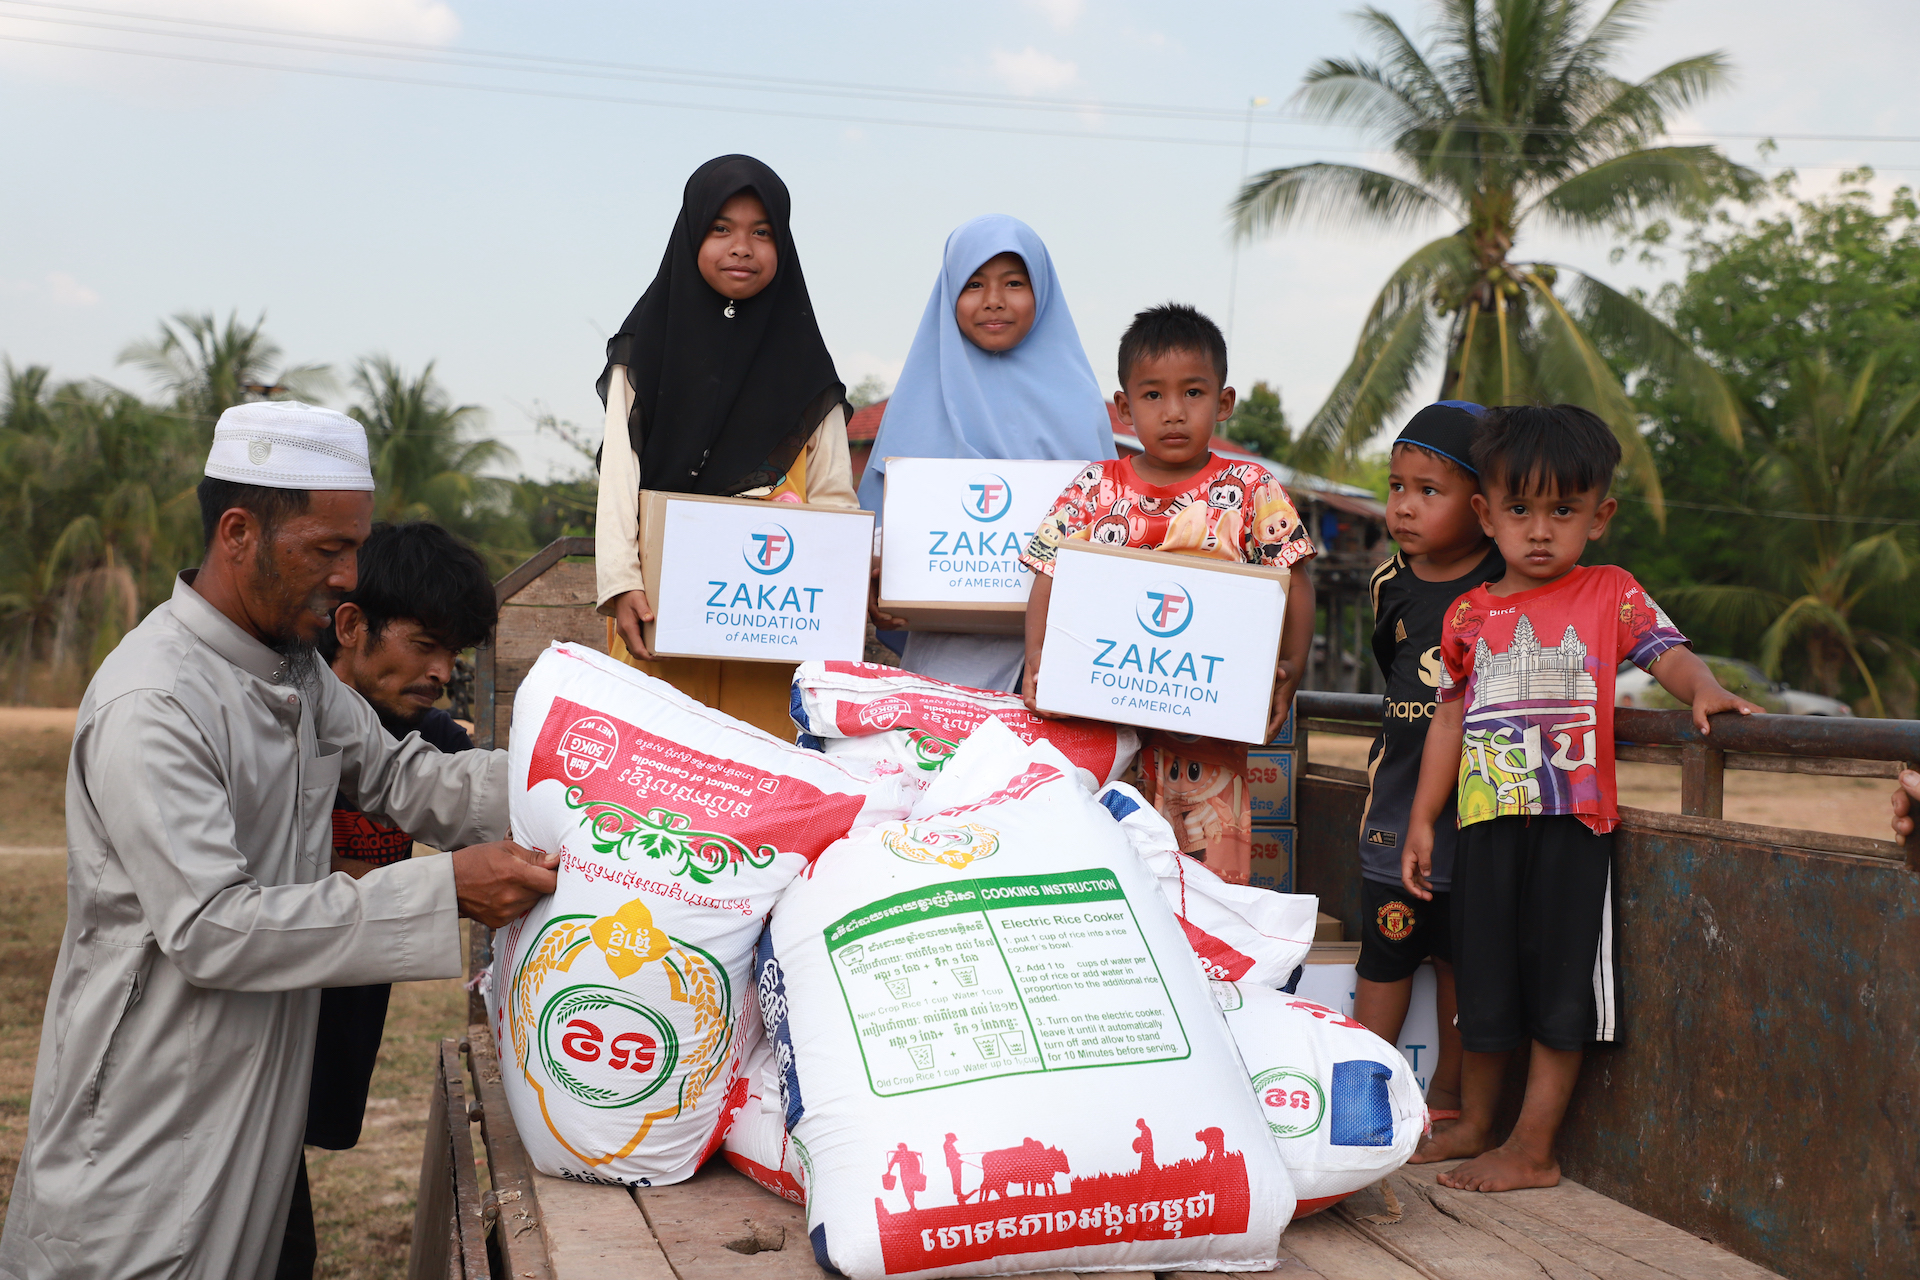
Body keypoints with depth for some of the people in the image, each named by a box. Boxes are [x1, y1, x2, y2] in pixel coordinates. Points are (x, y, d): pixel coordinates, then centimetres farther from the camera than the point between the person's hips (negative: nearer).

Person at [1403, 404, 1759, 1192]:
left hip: (1573, 822, -3)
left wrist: (1703, 690, -28)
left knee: (1560, 988, 1)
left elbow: (1668, 653, -4)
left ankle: (1533, 1148, 11)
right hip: (1487, 822, 3)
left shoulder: (1611, 595, 3)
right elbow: (1450, 718, 13)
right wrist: (1421, 821, 12)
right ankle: (1474, 1123, 31)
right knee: (1482, 981, 11)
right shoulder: (1469, 615, 9)